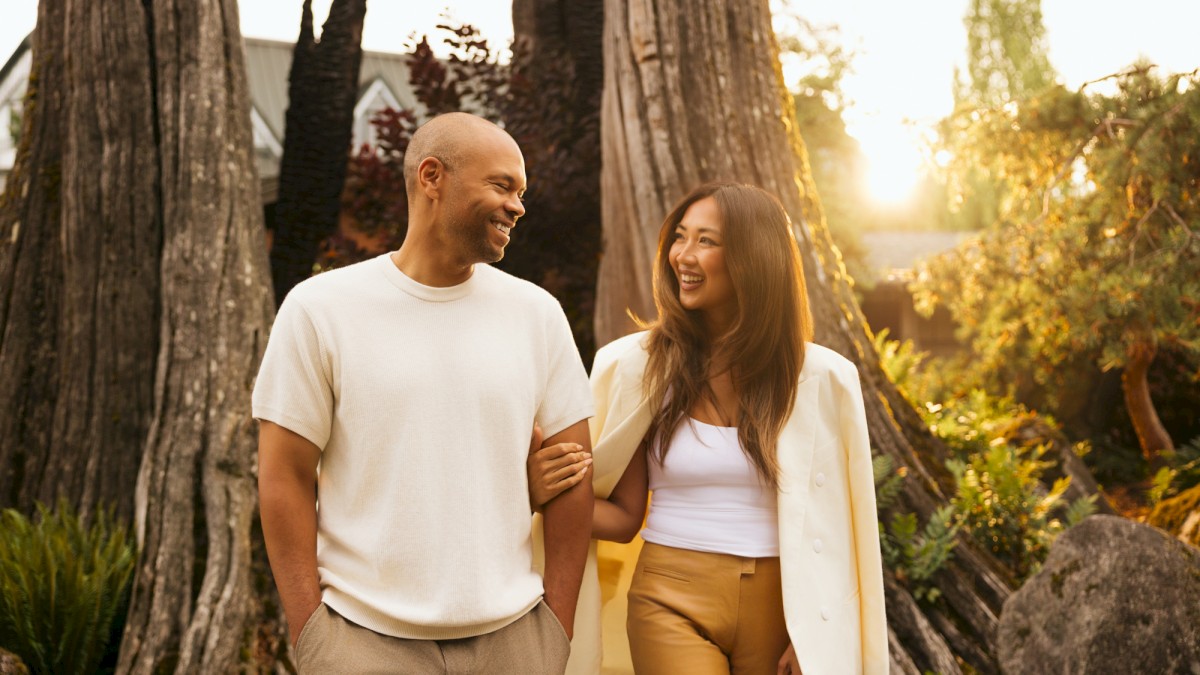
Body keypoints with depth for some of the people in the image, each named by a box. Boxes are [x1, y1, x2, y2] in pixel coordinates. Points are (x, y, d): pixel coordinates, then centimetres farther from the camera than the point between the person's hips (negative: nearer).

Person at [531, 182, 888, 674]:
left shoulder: (819, 379, -2)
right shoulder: (638, 366, -2)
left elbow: (827, 521, 3)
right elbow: (623, 515, 1)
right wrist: (552, 494, -17)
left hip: (779, 609, 1)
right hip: (673, 602, -1)